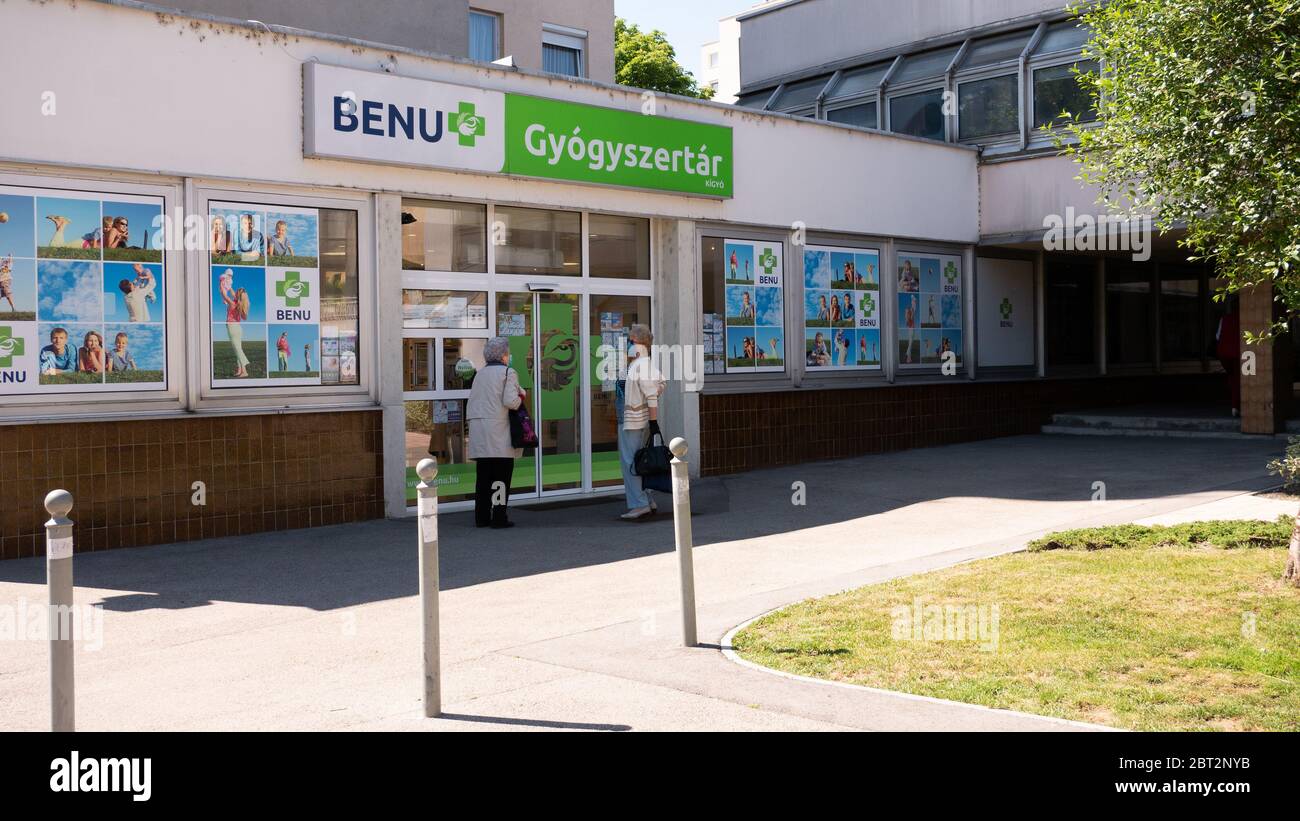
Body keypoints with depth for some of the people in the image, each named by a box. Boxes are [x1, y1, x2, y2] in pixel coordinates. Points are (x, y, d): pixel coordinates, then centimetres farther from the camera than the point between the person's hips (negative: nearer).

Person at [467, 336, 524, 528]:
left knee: (482, 475, 11)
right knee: (501, 475, -2)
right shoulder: (508, 372, -5)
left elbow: (471, 403, 17)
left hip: (478, 431, 7)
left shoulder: (480, 374, 15)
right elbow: (511, 401, -15)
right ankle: (499, 517, -3)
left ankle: (481, 517, 14)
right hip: (498, 431, -7)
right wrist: (520, 399, 4)